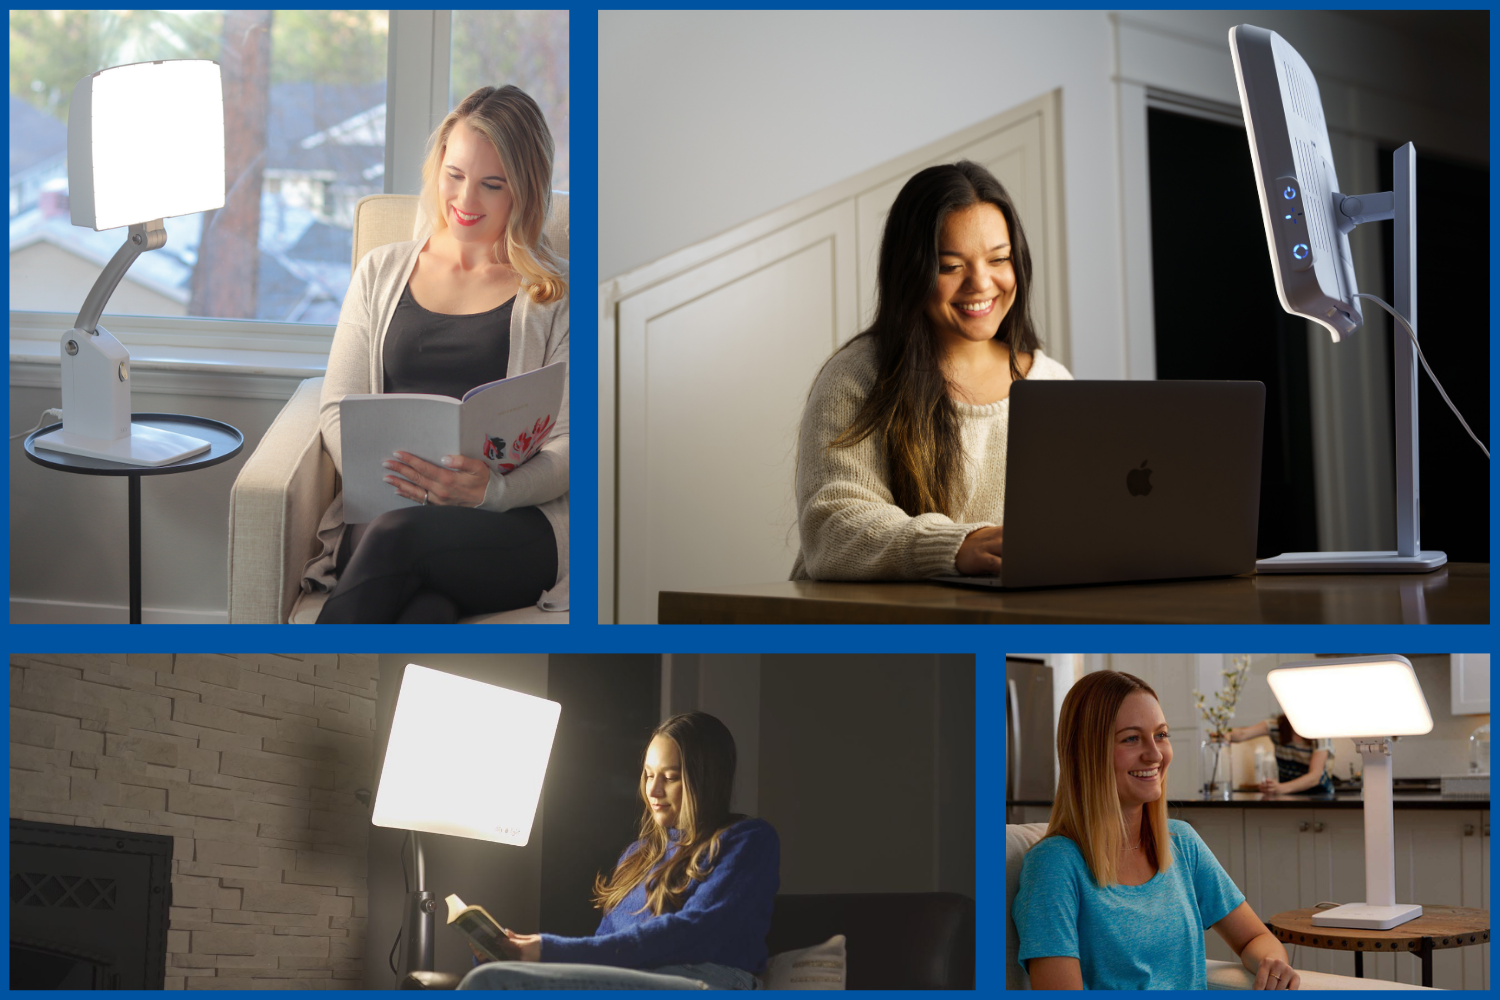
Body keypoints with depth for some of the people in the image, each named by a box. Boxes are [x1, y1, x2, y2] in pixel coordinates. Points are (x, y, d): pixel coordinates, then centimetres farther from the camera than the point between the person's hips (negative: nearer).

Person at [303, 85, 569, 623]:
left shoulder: (557, 293, 13)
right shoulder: (381, 271, 23)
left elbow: (571, 442, 3)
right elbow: (338, 409, 16)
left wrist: (494, 489, -19)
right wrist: (377, 471, -8)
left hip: (517, 522, -2)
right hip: (386, 510, 2)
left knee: (400, 536, -37)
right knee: (423, 611, -36)